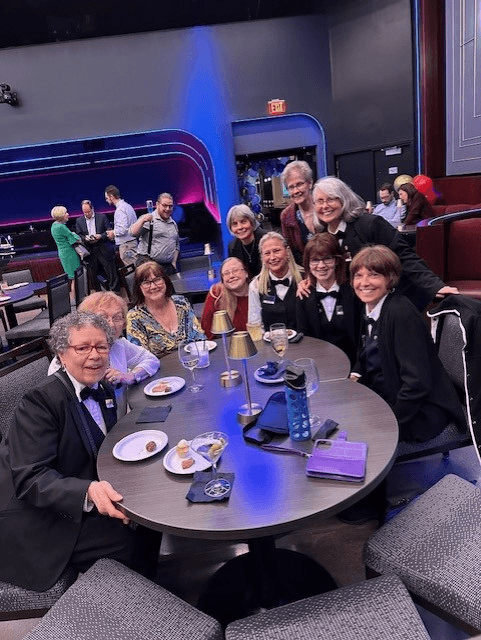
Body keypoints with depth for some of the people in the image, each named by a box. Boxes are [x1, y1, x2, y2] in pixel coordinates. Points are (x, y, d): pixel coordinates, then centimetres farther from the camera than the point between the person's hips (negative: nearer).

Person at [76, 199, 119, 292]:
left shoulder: (102, 217, 2)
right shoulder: (79, 221, 9)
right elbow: (79, 235, 10)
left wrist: (100, 236, -16)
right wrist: (85, 238, -11)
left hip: (103, 249, -3)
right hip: (90, 251, 3)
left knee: (110, 271, -1)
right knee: (93, 273, 7)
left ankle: (115, 291, 9)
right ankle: (99, 292, 19)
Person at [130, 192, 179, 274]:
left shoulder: (173, 224, 19)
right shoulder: (149, 220, -2)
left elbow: (176, 245, 26)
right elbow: (133, 233, -16)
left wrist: (174, 262, 14)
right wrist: (142, 220, -31)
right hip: (148, 263, -6)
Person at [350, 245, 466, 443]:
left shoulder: (402, 314, -24)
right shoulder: (370, 309, 3)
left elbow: (417, 383, -27)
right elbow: (367, 355, 18)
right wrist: (355, 376, -1)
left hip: (421, 414, -8)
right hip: (385, 399, 8)